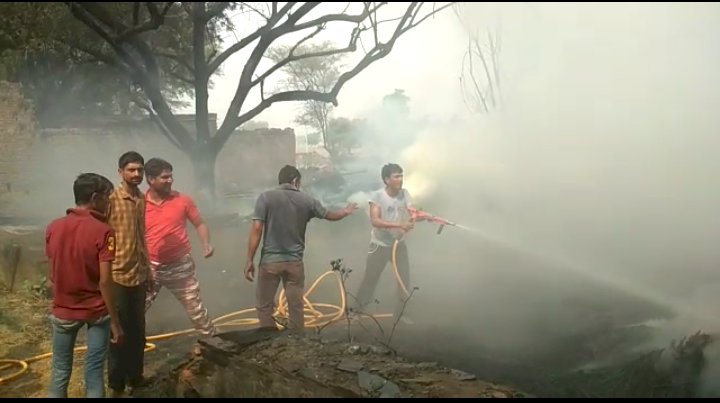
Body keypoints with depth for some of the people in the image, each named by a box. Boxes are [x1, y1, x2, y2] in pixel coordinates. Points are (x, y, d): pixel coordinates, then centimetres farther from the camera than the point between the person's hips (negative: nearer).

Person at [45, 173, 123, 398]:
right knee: (94, 370, 6)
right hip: (97, 311, -4)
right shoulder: (102, 231, -17)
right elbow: (105, 281, -19)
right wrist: (115, 322, -13)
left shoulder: (53, 228, -2)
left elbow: (52, 275, 5)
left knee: (60, 369, 16)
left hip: (63, 310, 4)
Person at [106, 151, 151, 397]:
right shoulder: (111, 199, -13)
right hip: (118, 274, -6)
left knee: (138, 329, 16)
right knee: (119, 331, 4)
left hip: (140, 274, 6)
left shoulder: (143, 200, 7)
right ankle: (117, 383, 17)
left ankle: (135, 375, 30)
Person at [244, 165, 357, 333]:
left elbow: (256, 229, -11)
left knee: (264, 306, 9)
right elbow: (330, 215, 18)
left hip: (270, 261, -2)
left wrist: (250, 260, -6)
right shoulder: (306, 200, 3)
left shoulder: (265, 197, -5)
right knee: (296, 306, 11)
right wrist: (346, 211, 39)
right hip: (294, 261, 2)